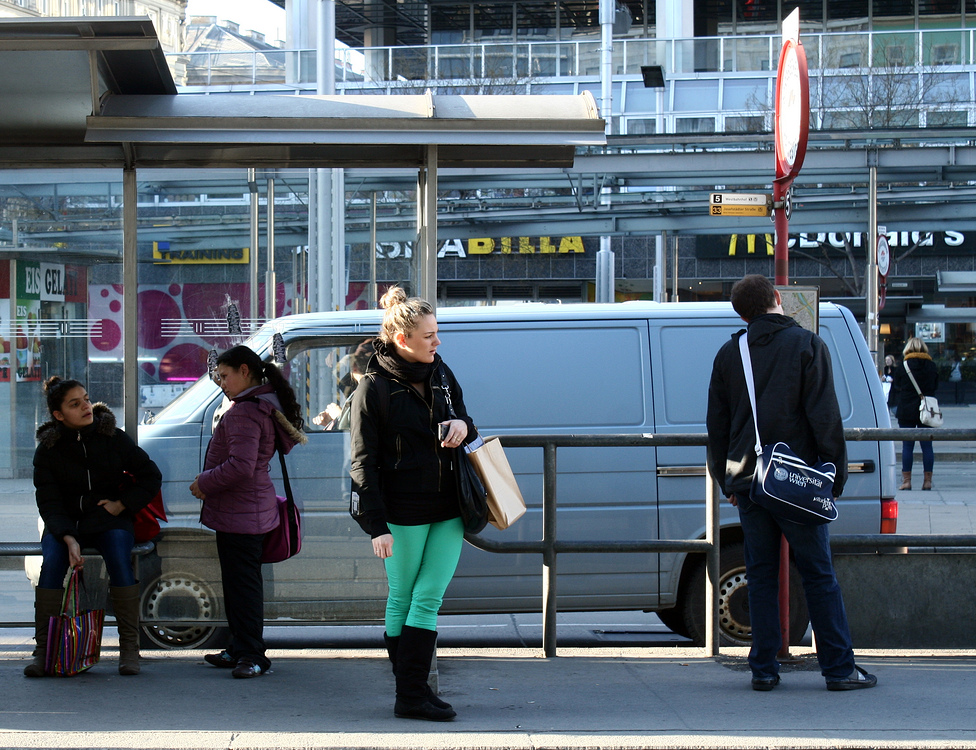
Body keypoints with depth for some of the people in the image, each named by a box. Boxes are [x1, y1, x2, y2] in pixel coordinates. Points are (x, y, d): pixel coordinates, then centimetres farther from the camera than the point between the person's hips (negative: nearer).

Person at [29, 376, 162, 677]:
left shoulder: (113, 438, 0)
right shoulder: (48, 449, -2)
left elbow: (151, 476, 8)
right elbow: (49, 502, -7)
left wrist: (121, 505, -3)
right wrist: (68, 539, -23)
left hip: (108, 519, 0)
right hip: (63, 524, 0)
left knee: (120, 561, -30)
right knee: (52, 563, -29)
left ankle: (129, 647, -20)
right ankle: (43, 649, -22)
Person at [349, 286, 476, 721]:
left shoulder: (441, 373, 9)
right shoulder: (374, 388, -8)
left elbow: (462, 421, 23)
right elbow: (363, 462, -9)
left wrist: (464, 426, -4)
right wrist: (377, 526, -14)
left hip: (446, 509, 5)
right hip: (403, 512, -5)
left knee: (428, 599, 1)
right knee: (403, 599, 2)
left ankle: (413, 690, 6)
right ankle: (409, 695, 4)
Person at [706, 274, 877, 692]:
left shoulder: (729, 354, 8)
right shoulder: (806, 345, -4)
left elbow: (717, 424, 12)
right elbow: (824, 416, -8)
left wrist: (726, 481, 20)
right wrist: (836, 475, -2)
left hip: (747, 482, 3)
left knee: (760, 576, 8)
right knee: (818, 575, 1)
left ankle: (764, 669, 6)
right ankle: (839, 669, 1)